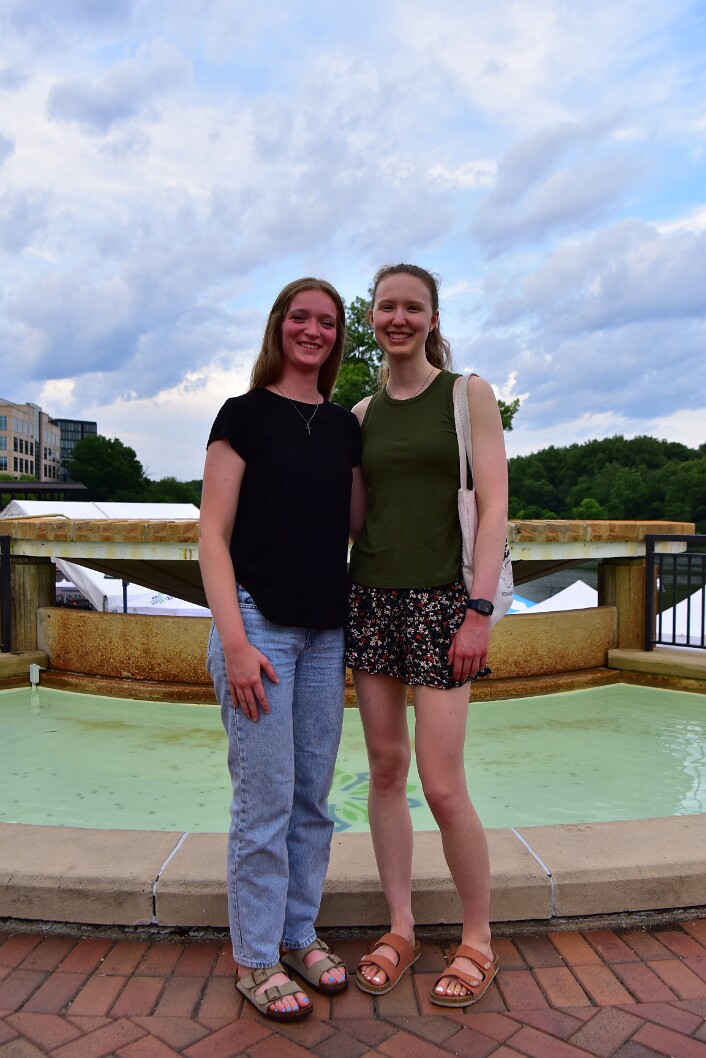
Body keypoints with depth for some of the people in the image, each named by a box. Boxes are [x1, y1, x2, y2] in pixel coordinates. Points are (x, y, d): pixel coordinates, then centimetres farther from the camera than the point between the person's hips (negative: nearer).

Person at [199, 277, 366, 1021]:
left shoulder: (344, 426, 12)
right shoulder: (245, 414, -3)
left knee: (313, 798, 14)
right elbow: (213, 533, -8)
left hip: (325, 630, 5)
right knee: (265, 799, 2)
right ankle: (254, 958, 23)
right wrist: (234, 640, -15)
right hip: (259, 622, -5)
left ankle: (299, 935, 33)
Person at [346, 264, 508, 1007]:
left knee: (441, 785, -4)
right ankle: (400, 930, 25)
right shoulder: (363, 413, 13)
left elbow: (493, 507, -6)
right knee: (385, 769, 8)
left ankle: (477, 941, 19)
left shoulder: (469, 394, 1)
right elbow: (355, 512, 15)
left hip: (441, 601, -4)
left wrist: (480, 611, -14)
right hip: (370, 597, 4)